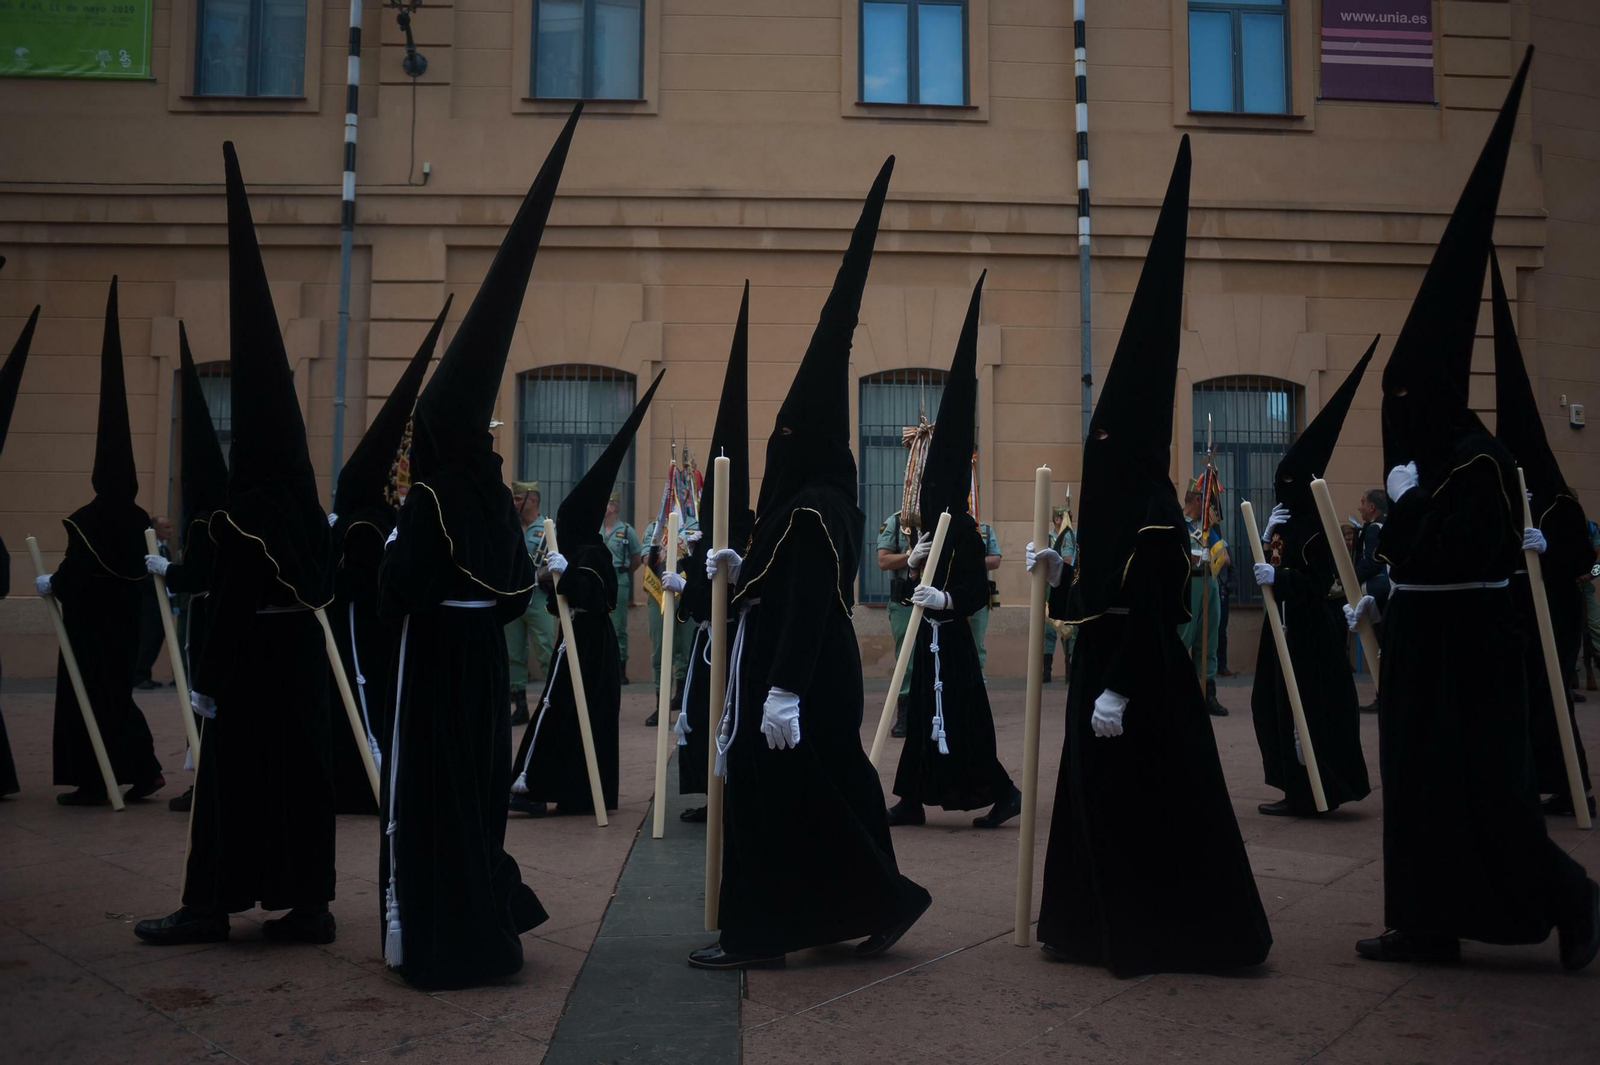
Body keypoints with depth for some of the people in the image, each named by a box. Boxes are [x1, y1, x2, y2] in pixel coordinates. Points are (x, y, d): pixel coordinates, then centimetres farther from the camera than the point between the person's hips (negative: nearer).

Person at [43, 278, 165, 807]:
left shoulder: (85, 521, -16)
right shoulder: (139, 520, 3)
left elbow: (70, 575, -15)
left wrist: (47, 584, 4)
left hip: (89, 623, -7)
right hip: (123, 622, 7)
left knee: (86, 694, 3)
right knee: (117, 691, 15)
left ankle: (92, 781, 7)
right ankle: (143, 769, 10)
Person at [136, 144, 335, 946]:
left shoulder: (246, 508, -16)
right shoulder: (304, 499, 8)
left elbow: (229, 597, -17)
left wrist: (205, 678, -11)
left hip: (252, 655, -8)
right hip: (300, 652, 8)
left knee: (234, 774, 3)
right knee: (298, 772, 10)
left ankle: (213, 903, 14)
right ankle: (307, 903, 15)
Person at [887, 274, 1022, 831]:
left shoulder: (965, 531, -14)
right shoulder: (935, 527, 12)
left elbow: (979, 591, -18)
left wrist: (945, 601, -32)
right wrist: (914, 564, 2)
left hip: (950, 640, -9)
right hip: (932, 638, 9)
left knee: (957, 718, -5)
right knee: (925, 715, 11)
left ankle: (1002, 791, 7)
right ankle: (913, 800, 17)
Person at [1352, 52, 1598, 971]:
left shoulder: (1480, 459, -15)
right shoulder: (1420, 454, 10)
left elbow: (1460, 550, -24)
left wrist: (1408, 496, -20)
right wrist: (1381, 594, 7)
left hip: (1467, 650, -9)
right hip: (1421, 646, 9)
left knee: (1481, 787, -3)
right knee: (1417, 780, 11)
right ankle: (1427, 926, 18)